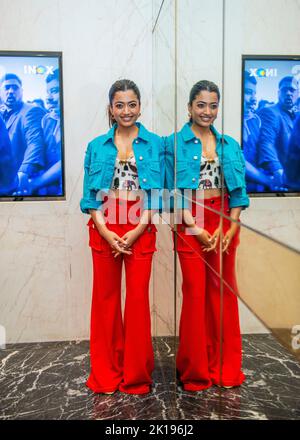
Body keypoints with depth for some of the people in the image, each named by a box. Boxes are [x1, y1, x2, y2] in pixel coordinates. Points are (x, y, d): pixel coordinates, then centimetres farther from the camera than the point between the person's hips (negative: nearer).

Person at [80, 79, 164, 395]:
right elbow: (91, 195, 3)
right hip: (104, 229, 1)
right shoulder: (97, 146, 8)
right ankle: (106, 373, 23)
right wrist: (108, 234, -10)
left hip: (140, 229, -1)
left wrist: (135, 232, -12)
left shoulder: (154, 144, 5)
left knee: (138, 297, 2)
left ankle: (136, 374, 19)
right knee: (106, 297, 7)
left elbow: (156, 194, -1)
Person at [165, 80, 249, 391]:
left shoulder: (229, 145, 12)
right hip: (190, 224, -3)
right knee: (195, 293, 0)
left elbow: (238, 190, 9)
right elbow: (174, 191, -5)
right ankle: (196, 369, 17)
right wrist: (197, 228, -13)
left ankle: (225, 366, 22)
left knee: (223, 292, 6)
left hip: (224, 223, 4)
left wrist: (232, 226, -5)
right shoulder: (174, 143, 0)